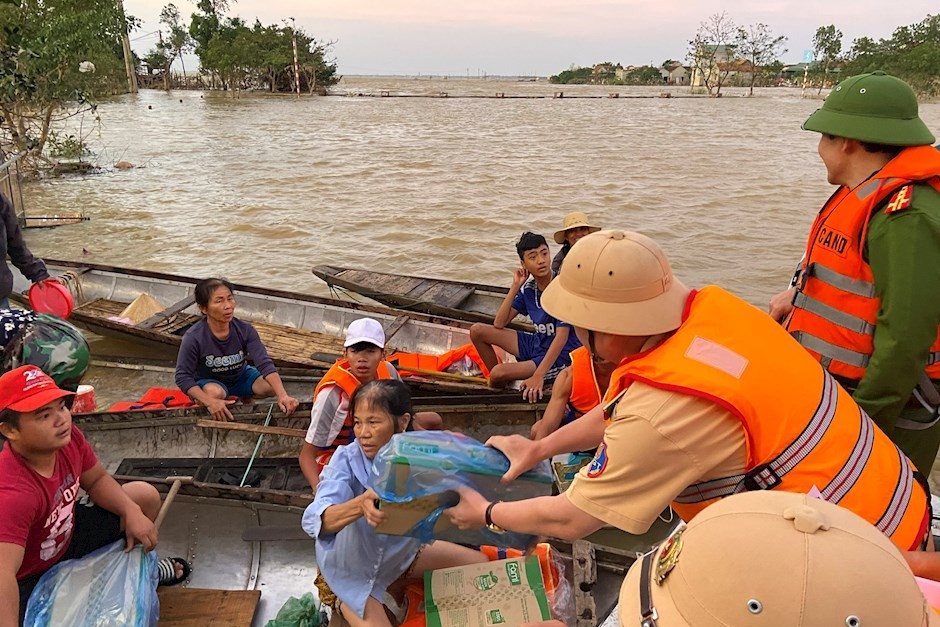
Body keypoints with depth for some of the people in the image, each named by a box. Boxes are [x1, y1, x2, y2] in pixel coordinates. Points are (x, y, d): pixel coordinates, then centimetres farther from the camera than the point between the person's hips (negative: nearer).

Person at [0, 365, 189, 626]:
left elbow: (97, 480, 1)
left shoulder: (67, 437, -18)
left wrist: (132, 512, -14)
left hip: (66, 539, 7)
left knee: (145, 496, 6)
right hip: (26, 579, -7)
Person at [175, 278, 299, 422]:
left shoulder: (245, 330, -21)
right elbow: (183, 376, -24)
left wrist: (283, 396, -42)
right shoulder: (193, 338, -27)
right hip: (208, 382, -2)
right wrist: (210, 402, -40)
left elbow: (265, 364, -27)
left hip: (240, 377, 3)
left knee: (271, 386, -22)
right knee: (216, 392, -37)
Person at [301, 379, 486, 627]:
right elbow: (315, 521, -39)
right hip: (353, 571, -4)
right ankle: (347, 606, 12)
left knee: (478, 563, 7)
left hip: (402, 554, 4)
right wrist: (361, 504, -57)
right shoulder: (347, 459, -27)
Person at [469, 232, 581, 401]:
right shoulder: (528, 288, -1)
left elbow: (562, 336, -25)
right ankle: (500, 383, 11)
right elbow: (499, 324, -2)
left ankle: (498, 386, 13)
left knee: (499, 373, -25)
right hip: (537, 344, 7)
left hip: (561, 354, -7)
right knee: (477, 331, 1)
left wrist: (538, 376, -33)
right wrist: (515, 287, -10)